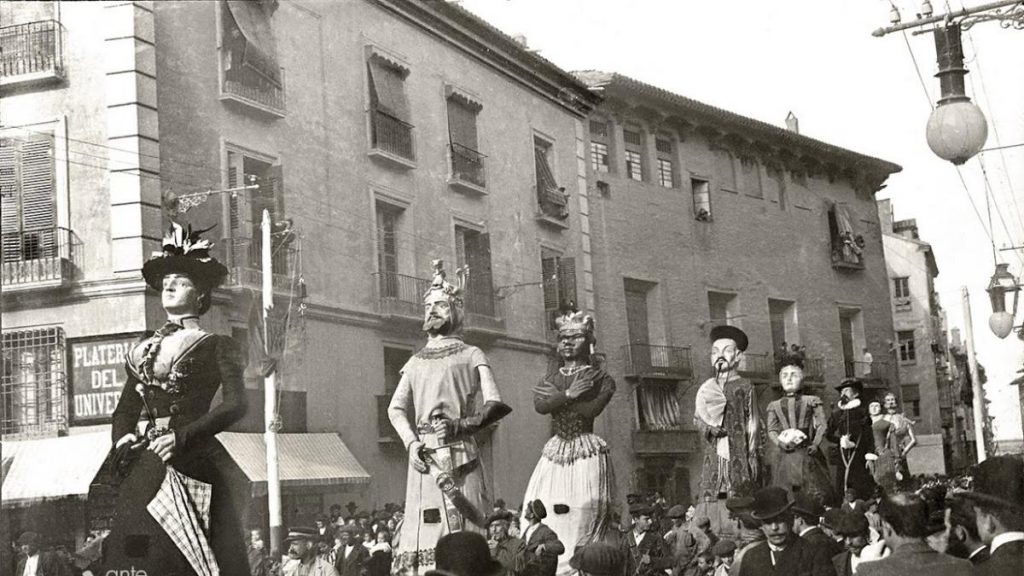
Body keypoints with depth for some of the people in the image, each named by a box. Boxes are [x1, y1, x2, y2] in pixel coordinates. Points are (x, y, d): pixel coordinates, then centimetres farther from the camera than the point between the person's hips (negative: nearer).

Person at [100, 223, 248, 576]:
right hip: (143, 469, 5)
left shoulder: (216, 345, 6)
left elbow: (235, 405, -7)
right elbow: (124, 411, 20)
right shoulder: (143, 350, 22)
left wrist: (182, 437, -16)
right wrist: (122, 441, -1)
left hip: (192, 462, -5)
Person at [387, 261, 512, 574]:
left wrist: (460, 425, -16)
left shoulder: (472, 355, 11)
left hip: (460, 454, -3)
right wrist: (411, 442, -9)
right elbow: (396, 408, 9)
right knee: (423, 534, -4)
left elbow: (494, 406, -1)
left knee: (463, 533, -8)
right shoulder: (415, 362, 22)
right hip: (423, 456, 3)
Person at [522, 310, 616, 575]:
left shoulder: (599, 378, 4)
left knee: (583, 517, -12)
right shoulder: (551, 378, 17)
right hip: (555, 452, 4)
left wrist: (555, 396, -3)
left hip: (586, 453, -4)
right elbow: (540, 405, -1)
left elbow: (591, 409, -12)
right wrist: (568, 394, -13)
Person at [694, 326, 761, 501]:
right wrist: (707, 428, -4)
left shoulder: (744, 387, 4)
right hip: (712, 453, 2)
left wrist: (753, 455, -1)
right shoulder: (706, 388, 12)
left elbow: (753, 423, 4)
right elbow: (697, 417, 18)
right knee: (709, 497, -5)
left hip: (739, 453, -2)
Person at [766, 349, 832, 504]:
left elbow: (822, 425, 4)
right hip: (783, 455, 1)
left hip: (807, 454, -1)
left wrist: (815, 444, -12)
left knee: (814, 497, -7)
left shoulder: (811, 401, 13)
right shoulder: (774, 405, 18)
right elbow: (771, 430, 8)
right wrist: (781, 443, -12)